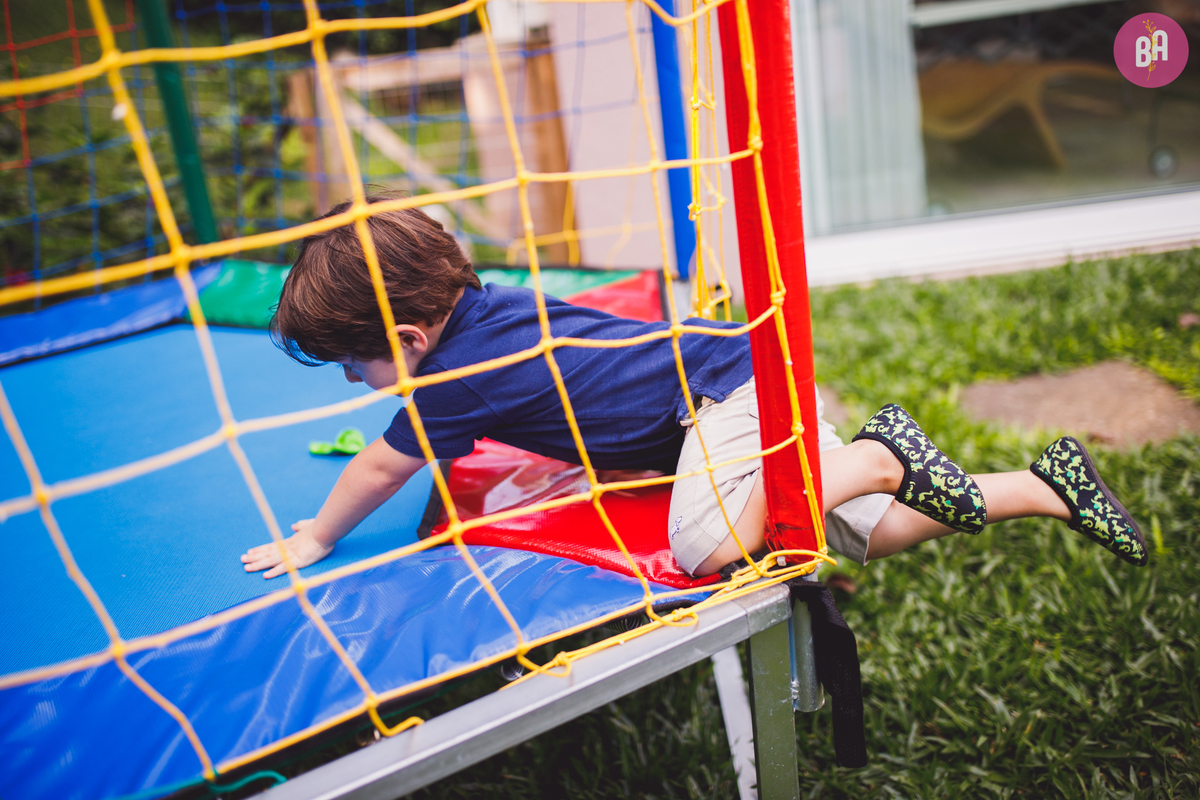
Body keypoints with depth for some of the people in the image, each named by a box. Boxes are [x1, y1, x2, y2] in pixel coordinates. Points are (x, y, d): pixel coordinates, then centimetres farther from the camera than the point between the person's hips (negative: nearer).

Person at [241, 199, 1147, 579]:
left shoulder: (461, 370, -17)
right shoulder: (483, 302, 9)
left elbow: (382, 469, -5)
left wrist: (314, 541, 14)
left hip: (729, 385, -9)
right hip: (742, 370, 9)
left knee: (705, 548, -29)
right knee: (867, 534, 12)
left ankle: (876, 457, -17)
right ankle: (1045, 486, 18)